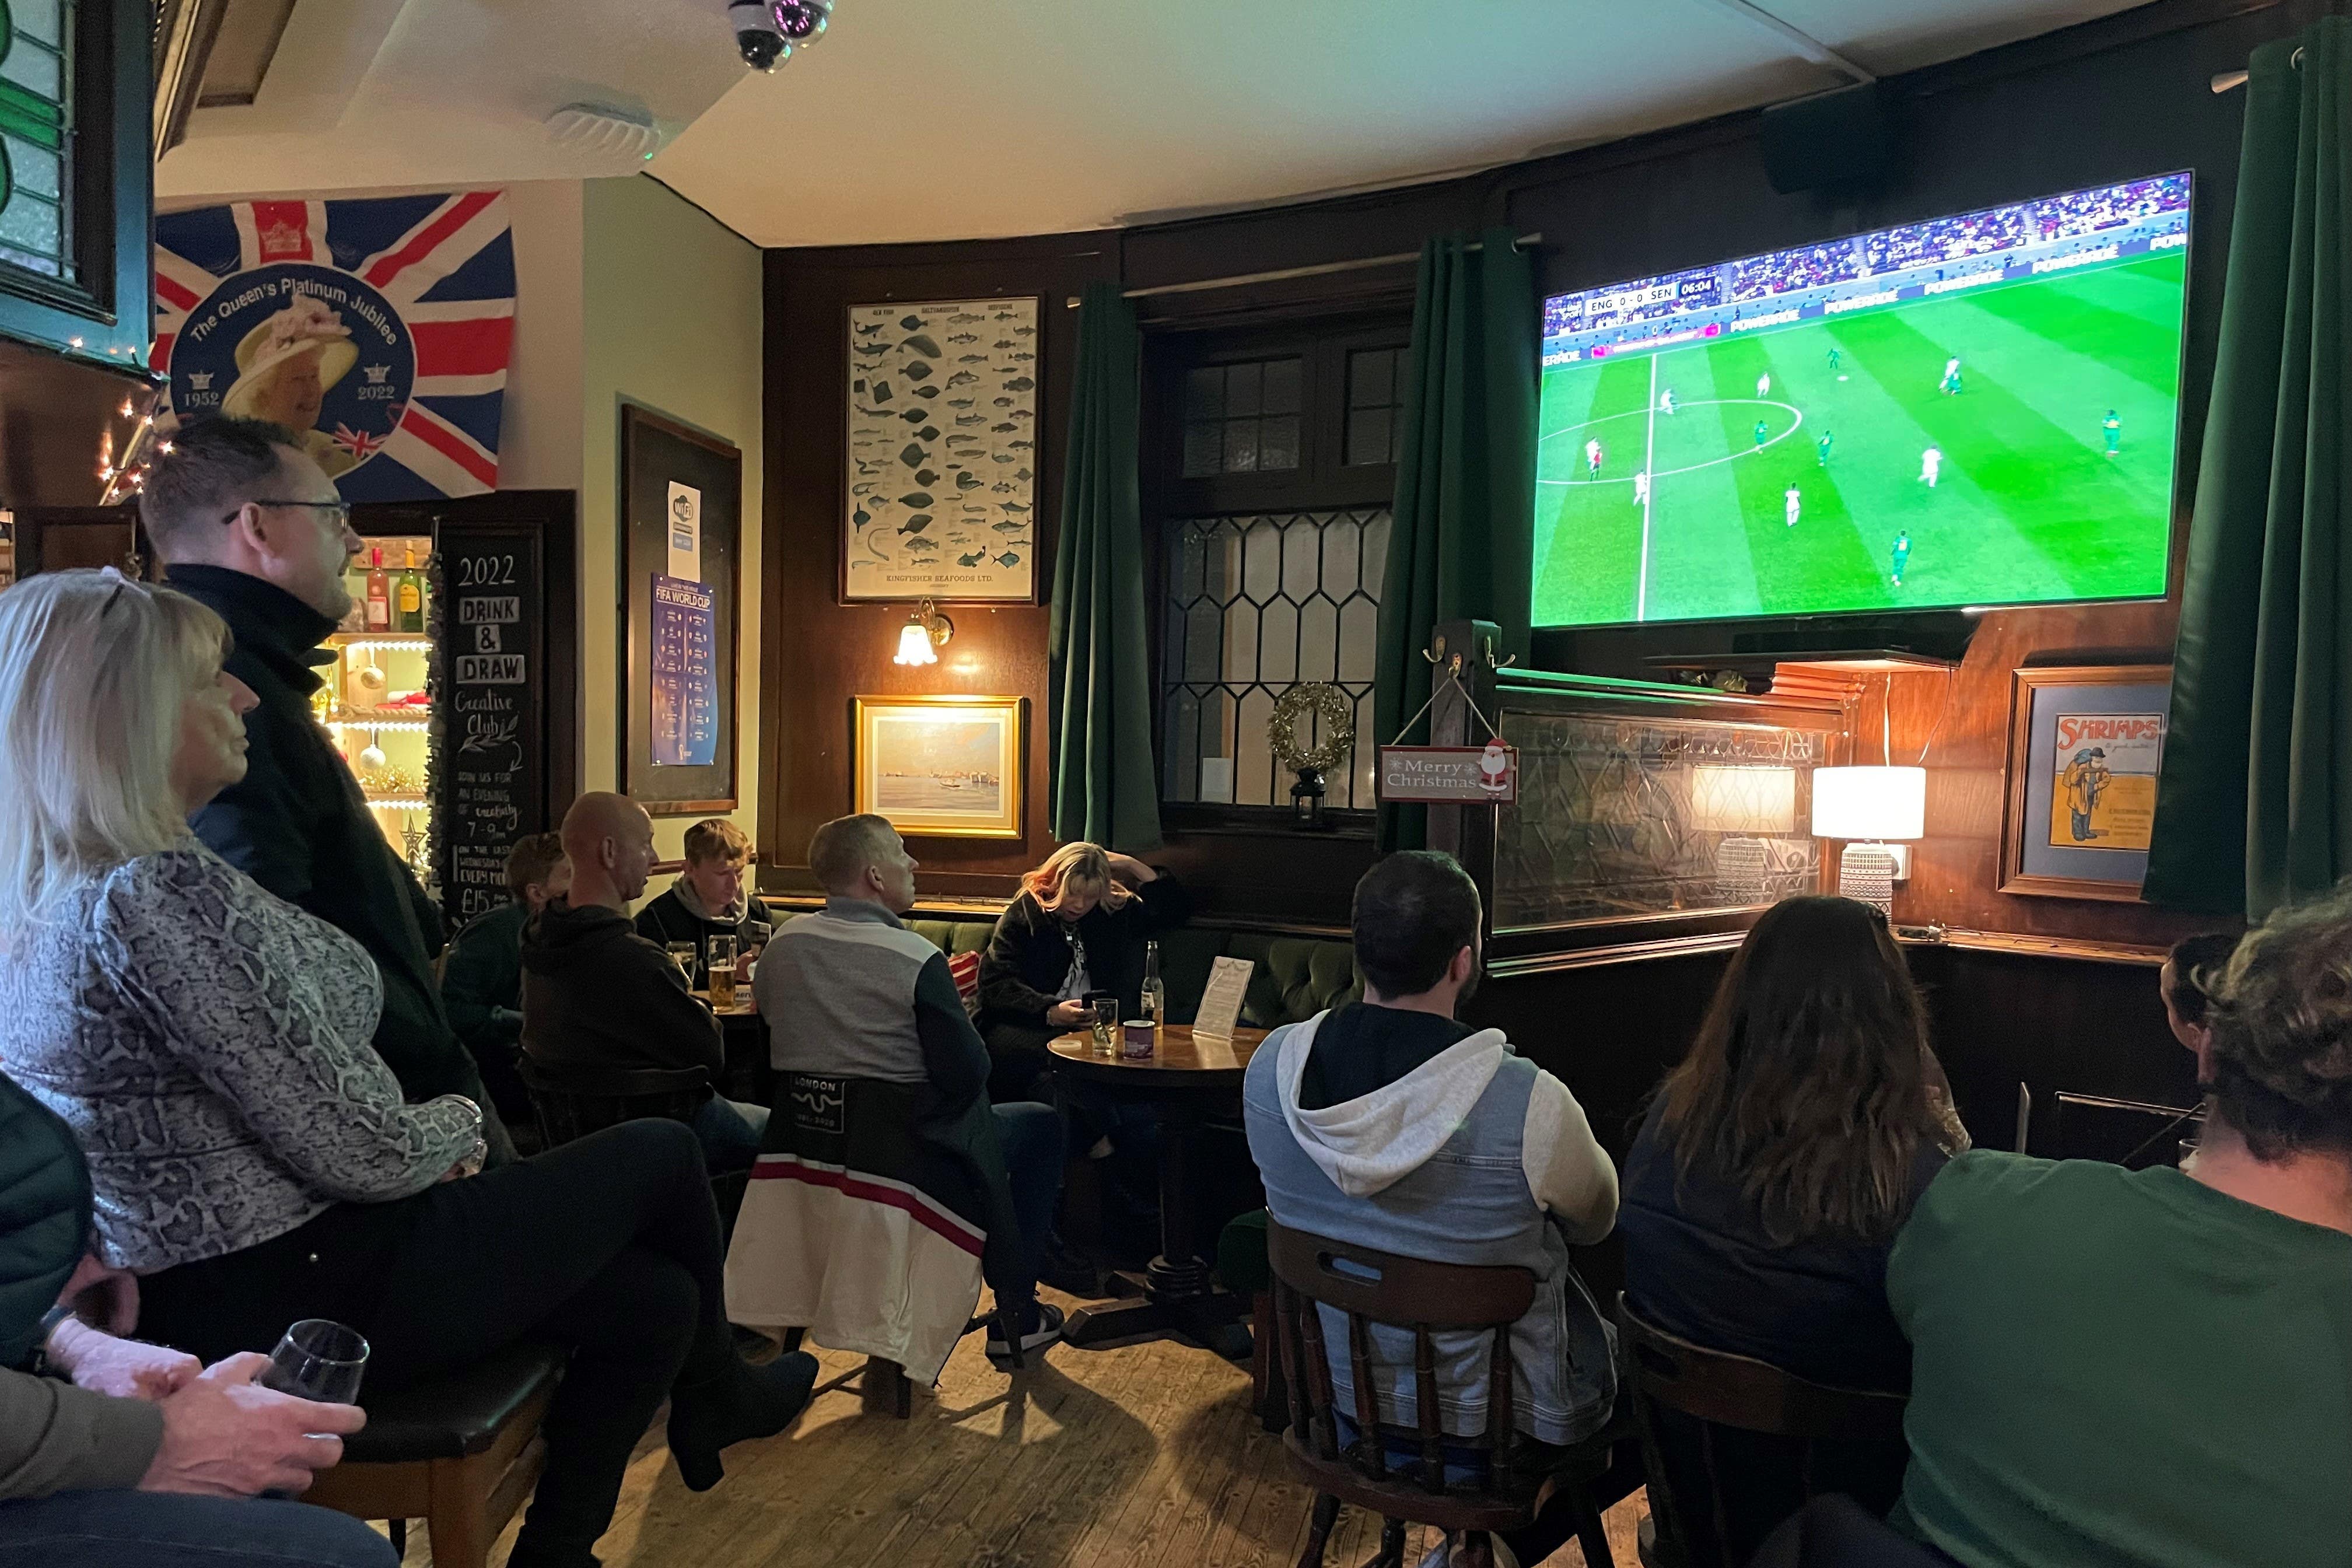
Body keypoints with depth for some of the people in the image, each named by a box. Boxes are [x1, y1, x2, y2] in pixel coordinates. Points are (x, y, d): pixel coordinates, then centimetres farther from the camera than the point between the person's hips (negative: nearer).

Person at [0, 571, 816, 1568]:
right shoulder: (163, 894, -26)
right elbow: (356, 1152, -24)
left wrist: (434, 1131, 5)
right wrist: (460, 1123, -3)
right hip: (309, 1304, -9)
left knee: (654, 1297, 13)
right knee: (658, 1156, 8)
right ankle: (714, 1394, 35)